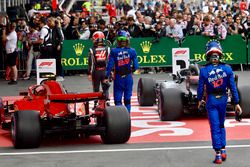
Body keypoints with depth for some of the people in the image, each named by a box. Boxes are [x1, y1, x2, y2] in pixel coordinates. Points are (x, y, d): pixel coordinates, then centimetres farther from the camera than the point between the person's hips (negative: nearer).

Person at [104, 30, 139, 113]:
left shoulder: (114, 51, -9)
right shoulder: (132, 51, -6)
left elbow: (110, 65, -10)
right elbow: (136, 67, -5)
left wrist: (106, 77, -2)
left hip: (118, 78, -1)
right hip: (128, 77, 1)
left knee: (117, 100, 4)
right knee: (127, 100, 12)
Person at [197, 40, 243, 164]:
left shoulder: (204, 71, -13)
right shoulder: (227, 69, -9)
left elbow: (200, 87, -4)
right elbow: (233, 87, -6)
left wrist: (200, 100, 15)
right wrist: (236, 103, 1)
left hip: (211, 100, -2)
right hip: (223, 99, 2)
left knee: (215, 127, 2)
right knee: (221, 125, 20)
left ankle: (218, 155, 1)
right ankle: (223, 150, 17)